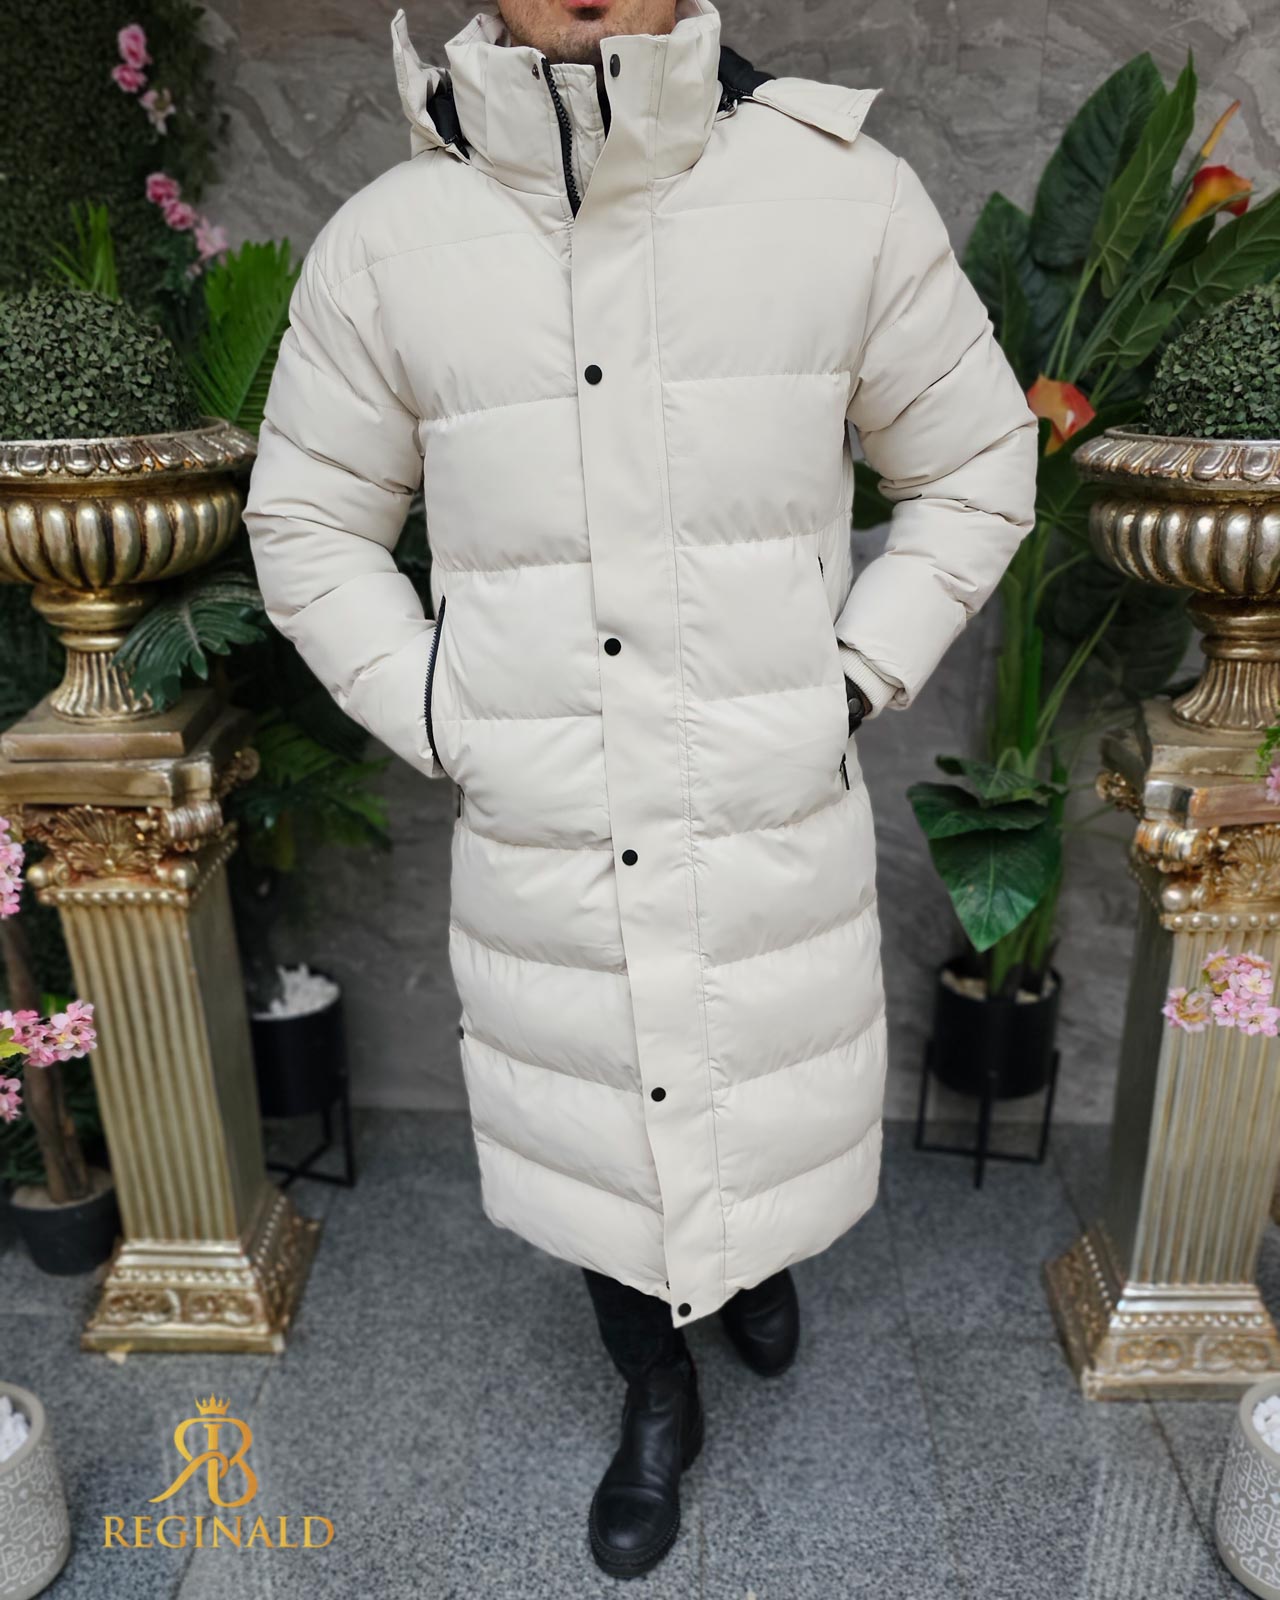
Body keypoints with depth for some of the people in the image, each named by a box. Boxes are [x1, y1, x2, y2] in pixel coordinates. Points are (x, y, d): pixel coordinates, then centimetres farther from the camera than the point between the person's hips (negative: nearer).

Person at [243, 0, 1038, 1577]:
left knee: (773, 1103, 22)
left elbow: (975, 469, 3)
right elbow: (309, 527, 4)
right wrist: (444, 727, -4)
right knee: (589, 1129, 19)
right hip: (541, 844, 1)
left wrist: (850, 685, -4)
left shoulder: (848, 201, -8)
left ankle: (760, 1247, 61)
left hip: (773, 827, 0)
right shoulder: (385, 243, -6)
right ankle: (658, 1400, 50)